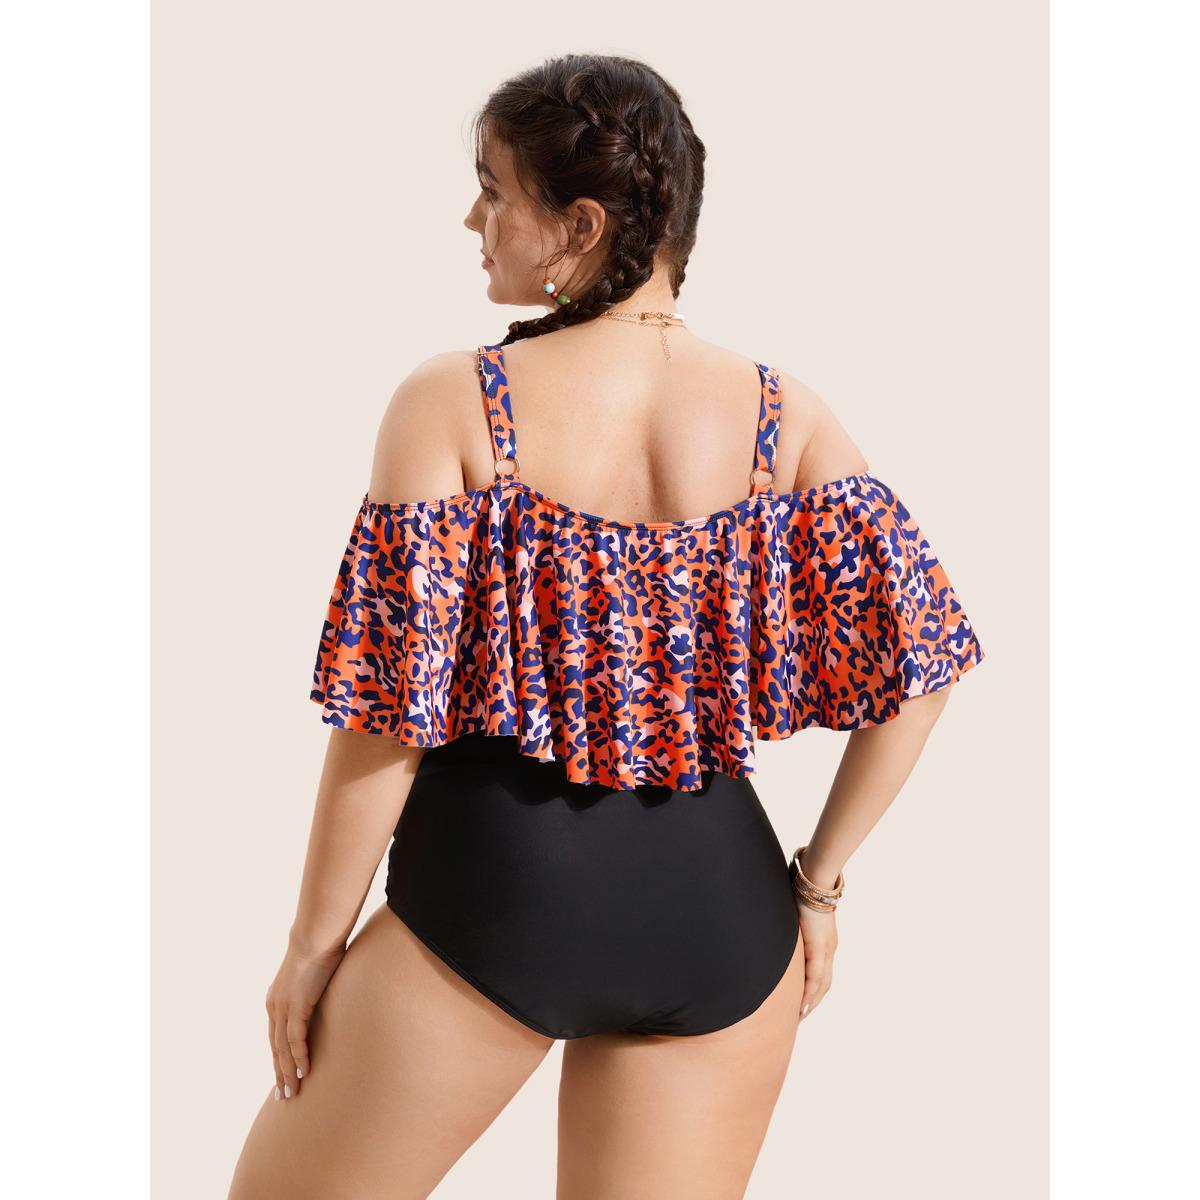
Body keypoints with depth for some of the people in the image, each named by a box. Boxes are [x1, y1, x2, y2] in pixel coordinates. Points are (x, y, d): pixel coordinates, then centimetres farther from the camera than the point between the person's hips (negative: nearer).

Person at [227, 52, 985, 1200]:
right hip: (720, 902, 4)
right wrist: (817, 885, 6)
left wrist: (314, 942, -1)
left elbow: (390, 711, -13)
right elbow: (917, 666, -5)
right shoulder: (784, 414, -2)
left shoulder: (452, 403, -12)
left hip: (494, 888, -3)